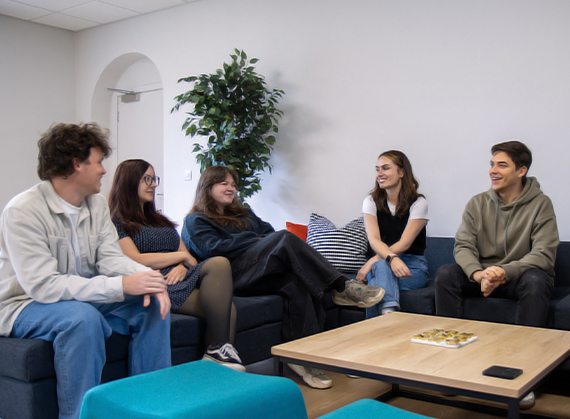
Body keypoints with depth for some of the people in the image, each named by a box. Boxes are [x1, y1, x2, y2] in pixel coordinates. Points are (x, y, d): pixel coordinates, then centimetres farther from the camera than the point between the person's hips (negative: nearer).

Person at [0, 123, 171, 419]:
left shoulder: (96, 203, 3)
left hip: (84, 298, 7)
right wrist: (121, 285, -35)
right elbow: (43, 285, -30)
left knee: (152, 304, -11)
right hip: (26, 305, -7)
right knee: (82, 317, -37)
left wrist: (146, 278, -24)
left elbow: (110, 258, -1)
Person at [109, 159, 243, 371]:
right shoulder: (117, 223, 8)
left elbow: (190, 259, 22)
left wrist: (183, 267, -4)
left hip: (183, 277, 7)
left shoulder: (159, 220, 31)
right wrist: (181, 256, -2)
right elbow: (136, 261, -8)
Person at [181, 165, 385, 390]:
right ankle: (341, 287, -26)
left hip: (262, 274, 7)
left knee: (296, 283, -30)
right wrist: (255, 239, -2)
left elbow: (268, 230, 23)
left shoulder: (242, 213, 34)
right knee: (285, 238, -29)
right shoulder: (195, 221, 13)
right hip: (235, 275, -7)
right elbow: (213, 248, -6)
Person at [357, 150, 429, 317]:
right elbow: (373, 240, -11)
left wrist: (372, 262, -24)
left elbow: (404, 243, -14)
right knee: (383, 266, -36)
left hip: (413, 266, -2)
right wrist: (392, 258, -33)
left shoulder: (418, 202, -5)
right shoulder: (371, 202, 4)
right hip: (382, 262, 2)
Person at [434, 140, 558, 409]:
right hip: (483, 276, 3)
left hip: (520, 277, -3)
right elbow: (463, 246, -7)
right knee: (445, 273, -23)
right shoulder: (478, 203, 2)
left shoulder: (540, 204, -6)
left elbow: (544, 254, -16)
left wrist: (505, 271, -33)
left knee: (535, 280, -36)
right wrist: (479, 274, -29)